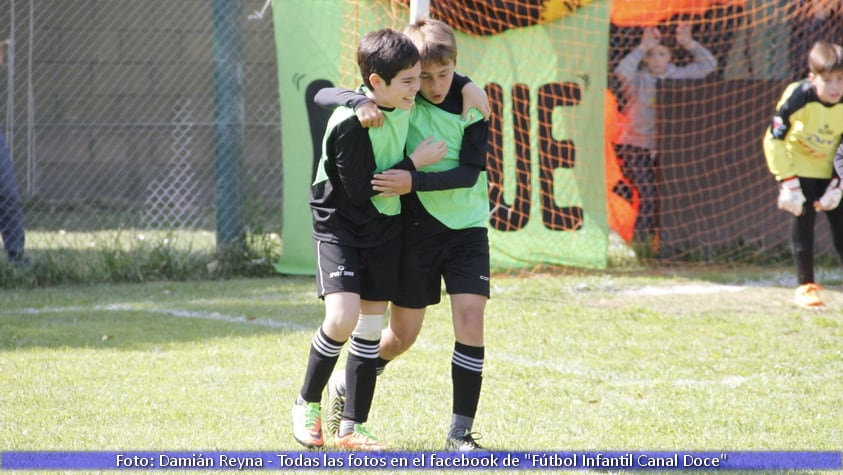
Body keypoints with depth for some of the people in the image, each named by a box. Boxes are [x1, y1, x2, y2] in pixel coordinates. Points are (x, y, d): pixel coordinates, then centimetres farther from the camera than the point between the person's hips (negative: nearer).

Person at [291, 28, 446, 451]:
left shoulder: (405, 102, -5)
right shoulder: (349, 123, -27)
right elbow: (359, 192, -24)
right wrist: (414, 163, -20)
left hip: (386, 227, 7)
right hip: (340, 227, -7)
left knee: (371, 324, 6)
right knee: (342, 318, -22)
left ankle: (352, 428, 13)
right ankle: (307, 403, 3)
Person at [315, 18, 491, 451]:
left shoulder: (471, 105, -9)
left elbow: (470, 171, -15)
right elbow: (323, 96, -11)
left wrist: (415, 181, -27)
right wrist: (359, 102, -31)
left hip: (466, 225, 0)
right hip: (416, 227, 0)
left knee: (470, 319, -14)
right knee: (402, 334, 8)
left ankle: (460, 434, -8)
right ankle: (345, 388, 36)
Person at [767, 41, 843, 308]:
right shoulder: (798, 98, -28)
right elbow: (773, 140, -23)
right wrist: (788, 183, -23)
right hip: (799, 169, -3)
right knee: (802, 220, -11)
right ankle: (806, 286, -2)